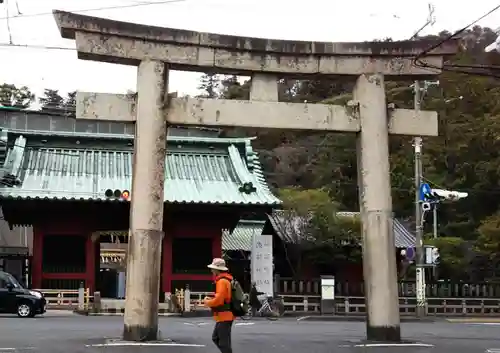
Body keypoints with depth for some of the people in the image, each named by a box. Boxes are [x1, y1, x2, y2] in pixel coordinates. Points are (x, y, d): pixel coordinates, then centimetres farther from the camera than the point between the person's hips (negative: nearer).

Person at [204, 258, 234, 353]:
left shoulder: (222, 281, -18)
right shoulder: (226, 280, 14)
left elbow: (218, 300, -25)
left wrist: (207, 302, -7)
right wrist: (211, 299, 10)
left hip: (224, 316, -11)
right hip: (225, 316, 11)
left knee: (224, 343, -6)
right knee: (216, 338, 19)